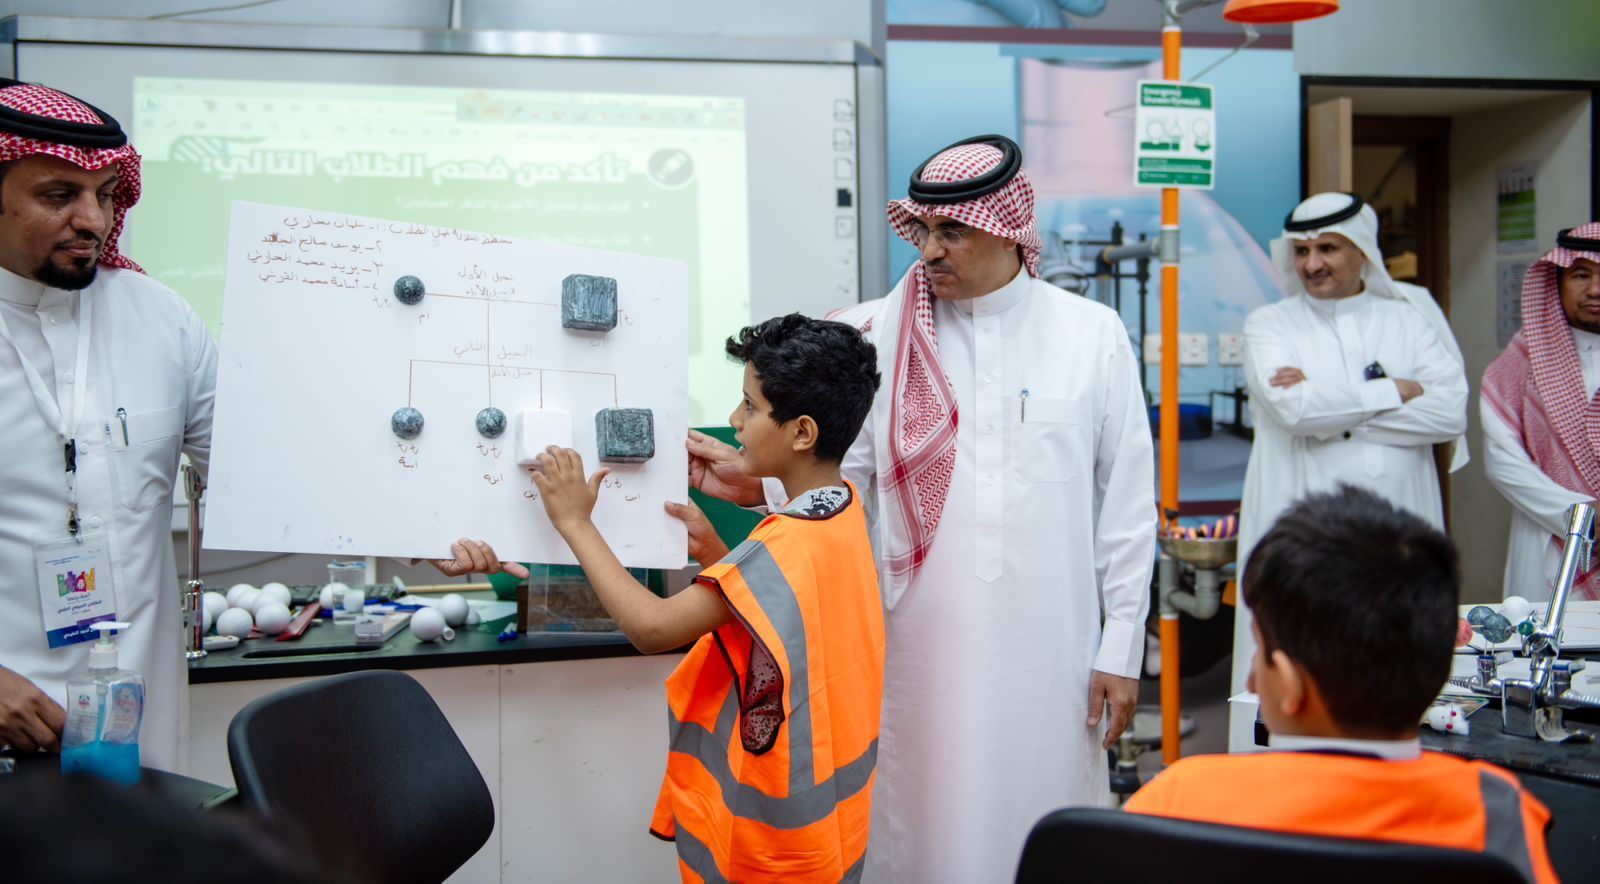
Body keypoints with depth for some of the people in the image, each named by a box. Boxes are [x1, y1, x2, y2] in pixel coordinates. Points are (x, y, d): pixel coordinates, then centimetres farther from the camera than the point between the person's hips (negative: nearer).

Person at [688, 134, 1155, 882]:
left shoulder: (1094, 335, 1)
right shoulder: (877, 336, 1)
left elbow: (1127, 504, 3)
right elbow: (841, 481, 2)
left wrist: (1121, 648, 2)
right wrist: (756, 485, -17)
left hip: (1049, 651, 0)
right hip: (921, 648, 0)